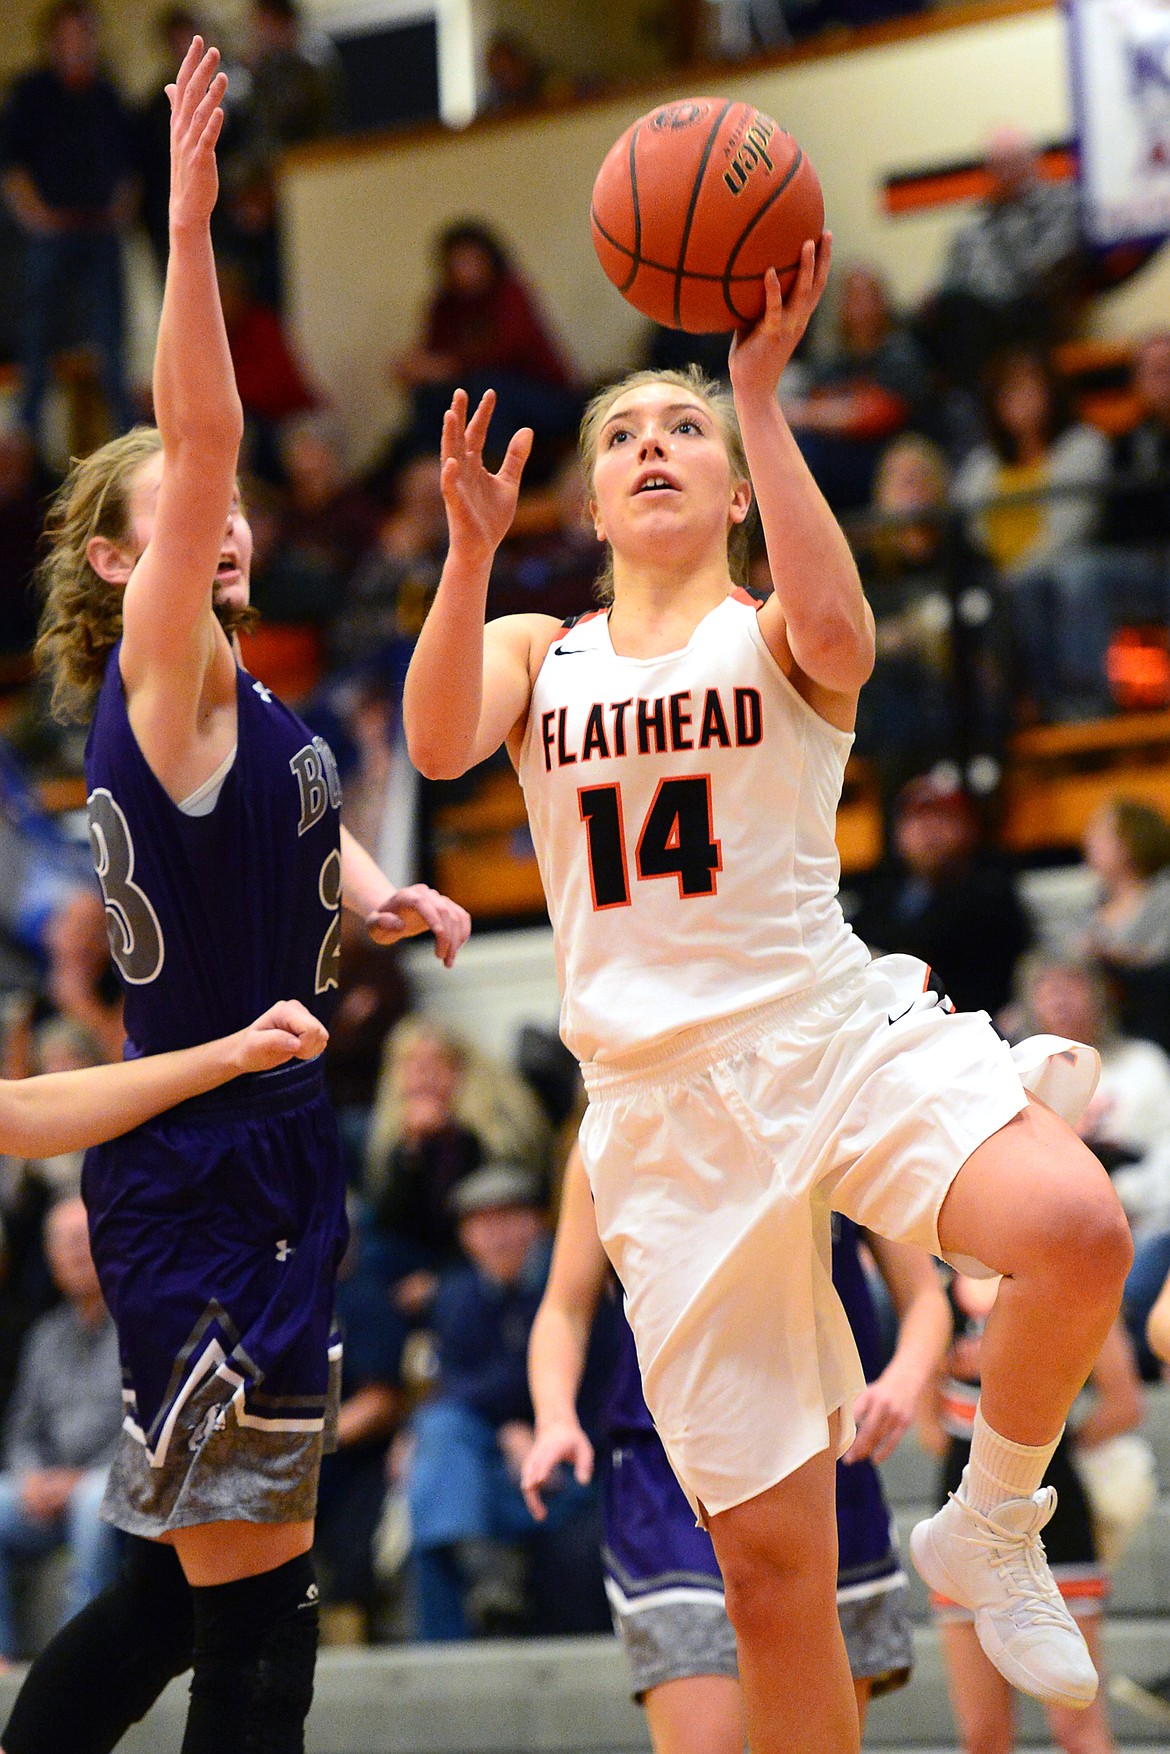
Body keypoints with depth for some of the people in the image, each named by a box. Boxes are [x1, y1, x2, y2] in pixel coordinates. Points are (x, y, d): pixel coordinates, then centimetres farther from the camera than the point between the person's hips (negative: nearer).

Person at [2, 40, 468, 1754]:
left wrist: (376, 893, 14)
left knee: (177, 1589, 16)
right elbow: (201, 438, -25)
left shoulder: (239, 707, 15)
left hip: (257, 1168, 9)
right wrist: (191, 219, -33)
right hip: (209, 1180, -9)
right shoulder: (165, 683, -10)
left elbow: (304, 831, 36)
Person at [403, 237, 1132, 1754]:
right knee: (770, 1561, -1)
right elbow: (436, 744, -10)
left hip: (841, 1031, -2)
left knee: (1077, 1233, -33)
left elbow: (838, 634, -21)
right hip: (663, 1101, 2)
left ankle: (992, 1524, -6)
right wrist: (472, 549, -24)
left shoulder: (773, 636, 5)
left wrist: (760, 397, -24)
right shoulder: (536, 655, 13)